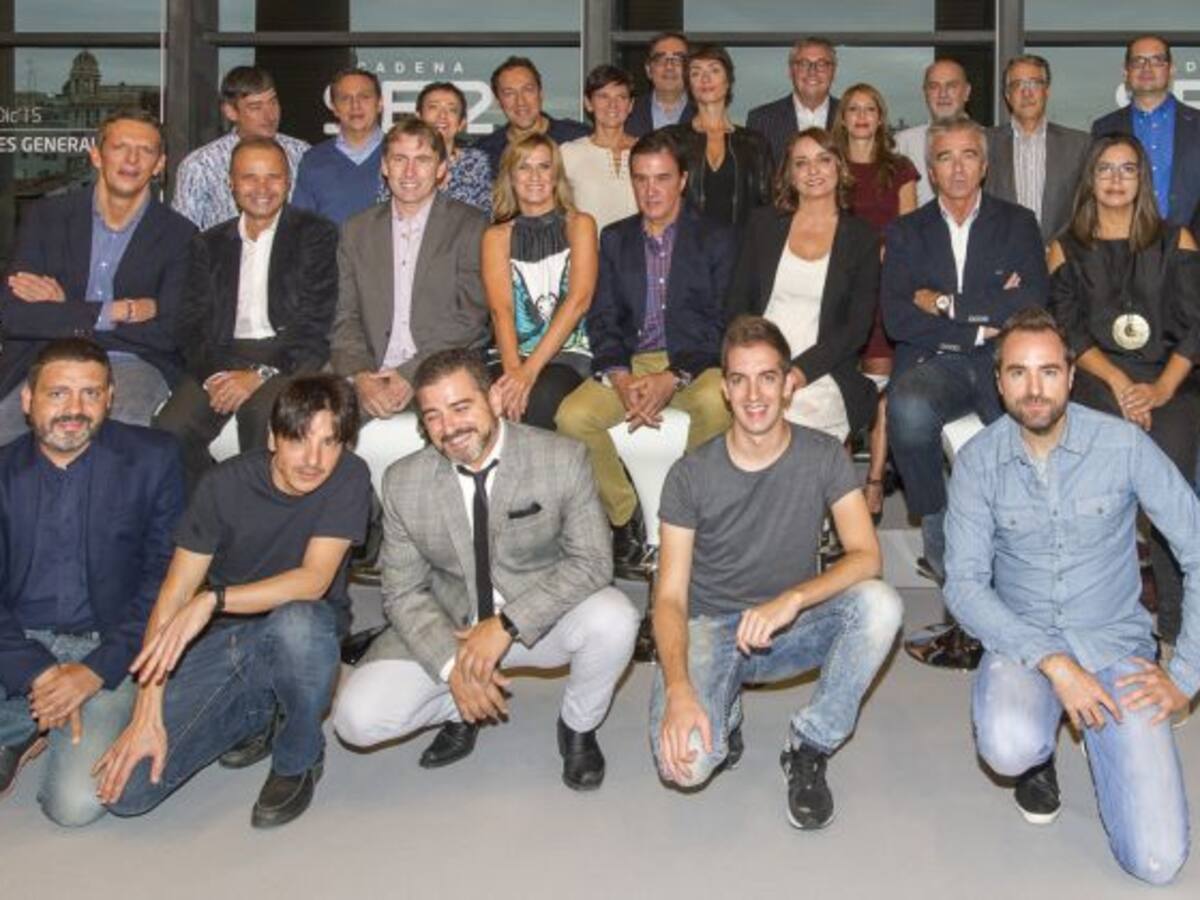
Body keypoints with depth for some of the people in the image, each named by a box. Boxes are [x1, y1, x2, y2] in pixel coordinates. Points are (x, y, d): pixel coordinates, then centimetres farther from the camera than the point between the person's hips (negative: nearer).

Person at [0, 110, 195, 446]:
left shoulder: (179, 235, 6)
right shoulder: (47, 215, 9)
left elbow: (168, 335, -4)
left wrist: (64, 313, -5)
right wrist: (115, 312, -9)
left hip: (132, 365, -2)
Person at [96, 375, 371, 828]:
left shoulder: (350, 478, -14)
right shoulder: (226, 483, -11)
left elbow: (314, 580, -22)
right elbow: (174, 595, -12)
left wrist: (213, 599, -35)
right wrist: (147, 714, -18)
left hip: (303, 632, -1)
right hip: (219, 640, 2)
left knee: (297, 622, -40)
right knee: (125, 790, -13)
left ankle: (299, 759, -9)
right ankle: (255, 716, 13)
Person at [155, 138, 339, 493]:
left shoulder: (316, 235, 7)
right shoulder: (210, 244, 20)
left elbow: (316, 324, -3)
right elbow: (192, 325, 11)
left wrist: (260, 375, -16)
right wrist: (213, 375, -11)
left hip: (287, 360, -3)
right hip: (222, 360, 4)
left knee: (264, 414, -35)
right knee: (171, 428, -23)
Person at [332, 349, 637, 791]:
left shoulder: (562, 460, -15)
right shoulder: (403, 483, -9)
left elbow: (591, 561, -16)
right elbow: (404, 593, -4)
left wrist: (507, 623, -27)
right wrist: (453, 665, -20)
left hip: (541, 618, -1)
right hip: (448, 625, 1)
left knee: (613, 619, -33)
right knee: (357, 719, -18)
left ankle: (578, 727, 0)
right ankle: (463, 709, 14)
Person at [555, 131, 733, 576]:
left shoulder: (715, 239, 7)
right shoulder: (615, 239, 16)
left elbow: (718, 322, -2)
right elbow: (602, 319, 8)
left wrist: (671, 379, -18)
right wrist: (621, 378, -12)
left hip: (692, 362, -3)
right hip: (628, 363, 3)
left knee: (716, 401, -37)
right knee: (572, 416, -25)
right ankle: (624, 519, -6)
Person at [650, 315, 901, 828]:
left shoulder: (823, 458, -7)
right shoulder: (691, 475, -10)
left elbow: (867, 556, -17)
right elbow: (671, 596, -12)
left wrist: (792, 599, -36)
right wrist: (679, 689, -30)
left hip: (792, 629, 2)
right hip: (711, 627, -2)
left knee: (879, 603, -30)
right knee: (685, 761, -29)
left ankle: (810, 747, -9)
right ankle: (724, 713, 10)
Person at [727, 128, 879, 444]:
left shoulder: (861, 238, 10)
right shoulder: (764, 223, 16)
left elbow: (857, 327, 2)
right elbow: (736, 302, 11)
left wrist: (802, 370, -13)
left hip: (822, 375, -1)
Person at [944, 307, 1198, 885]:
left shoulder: (1123, 445, -10)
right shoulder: (977, 461, -7)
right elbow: (964, 584, -12)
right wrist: (1052, 662, -23)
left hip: (1115, 642, 0)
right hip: (1024, 641, 0)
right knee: (1010, 748, -36)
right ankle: (1038, 754, 5)